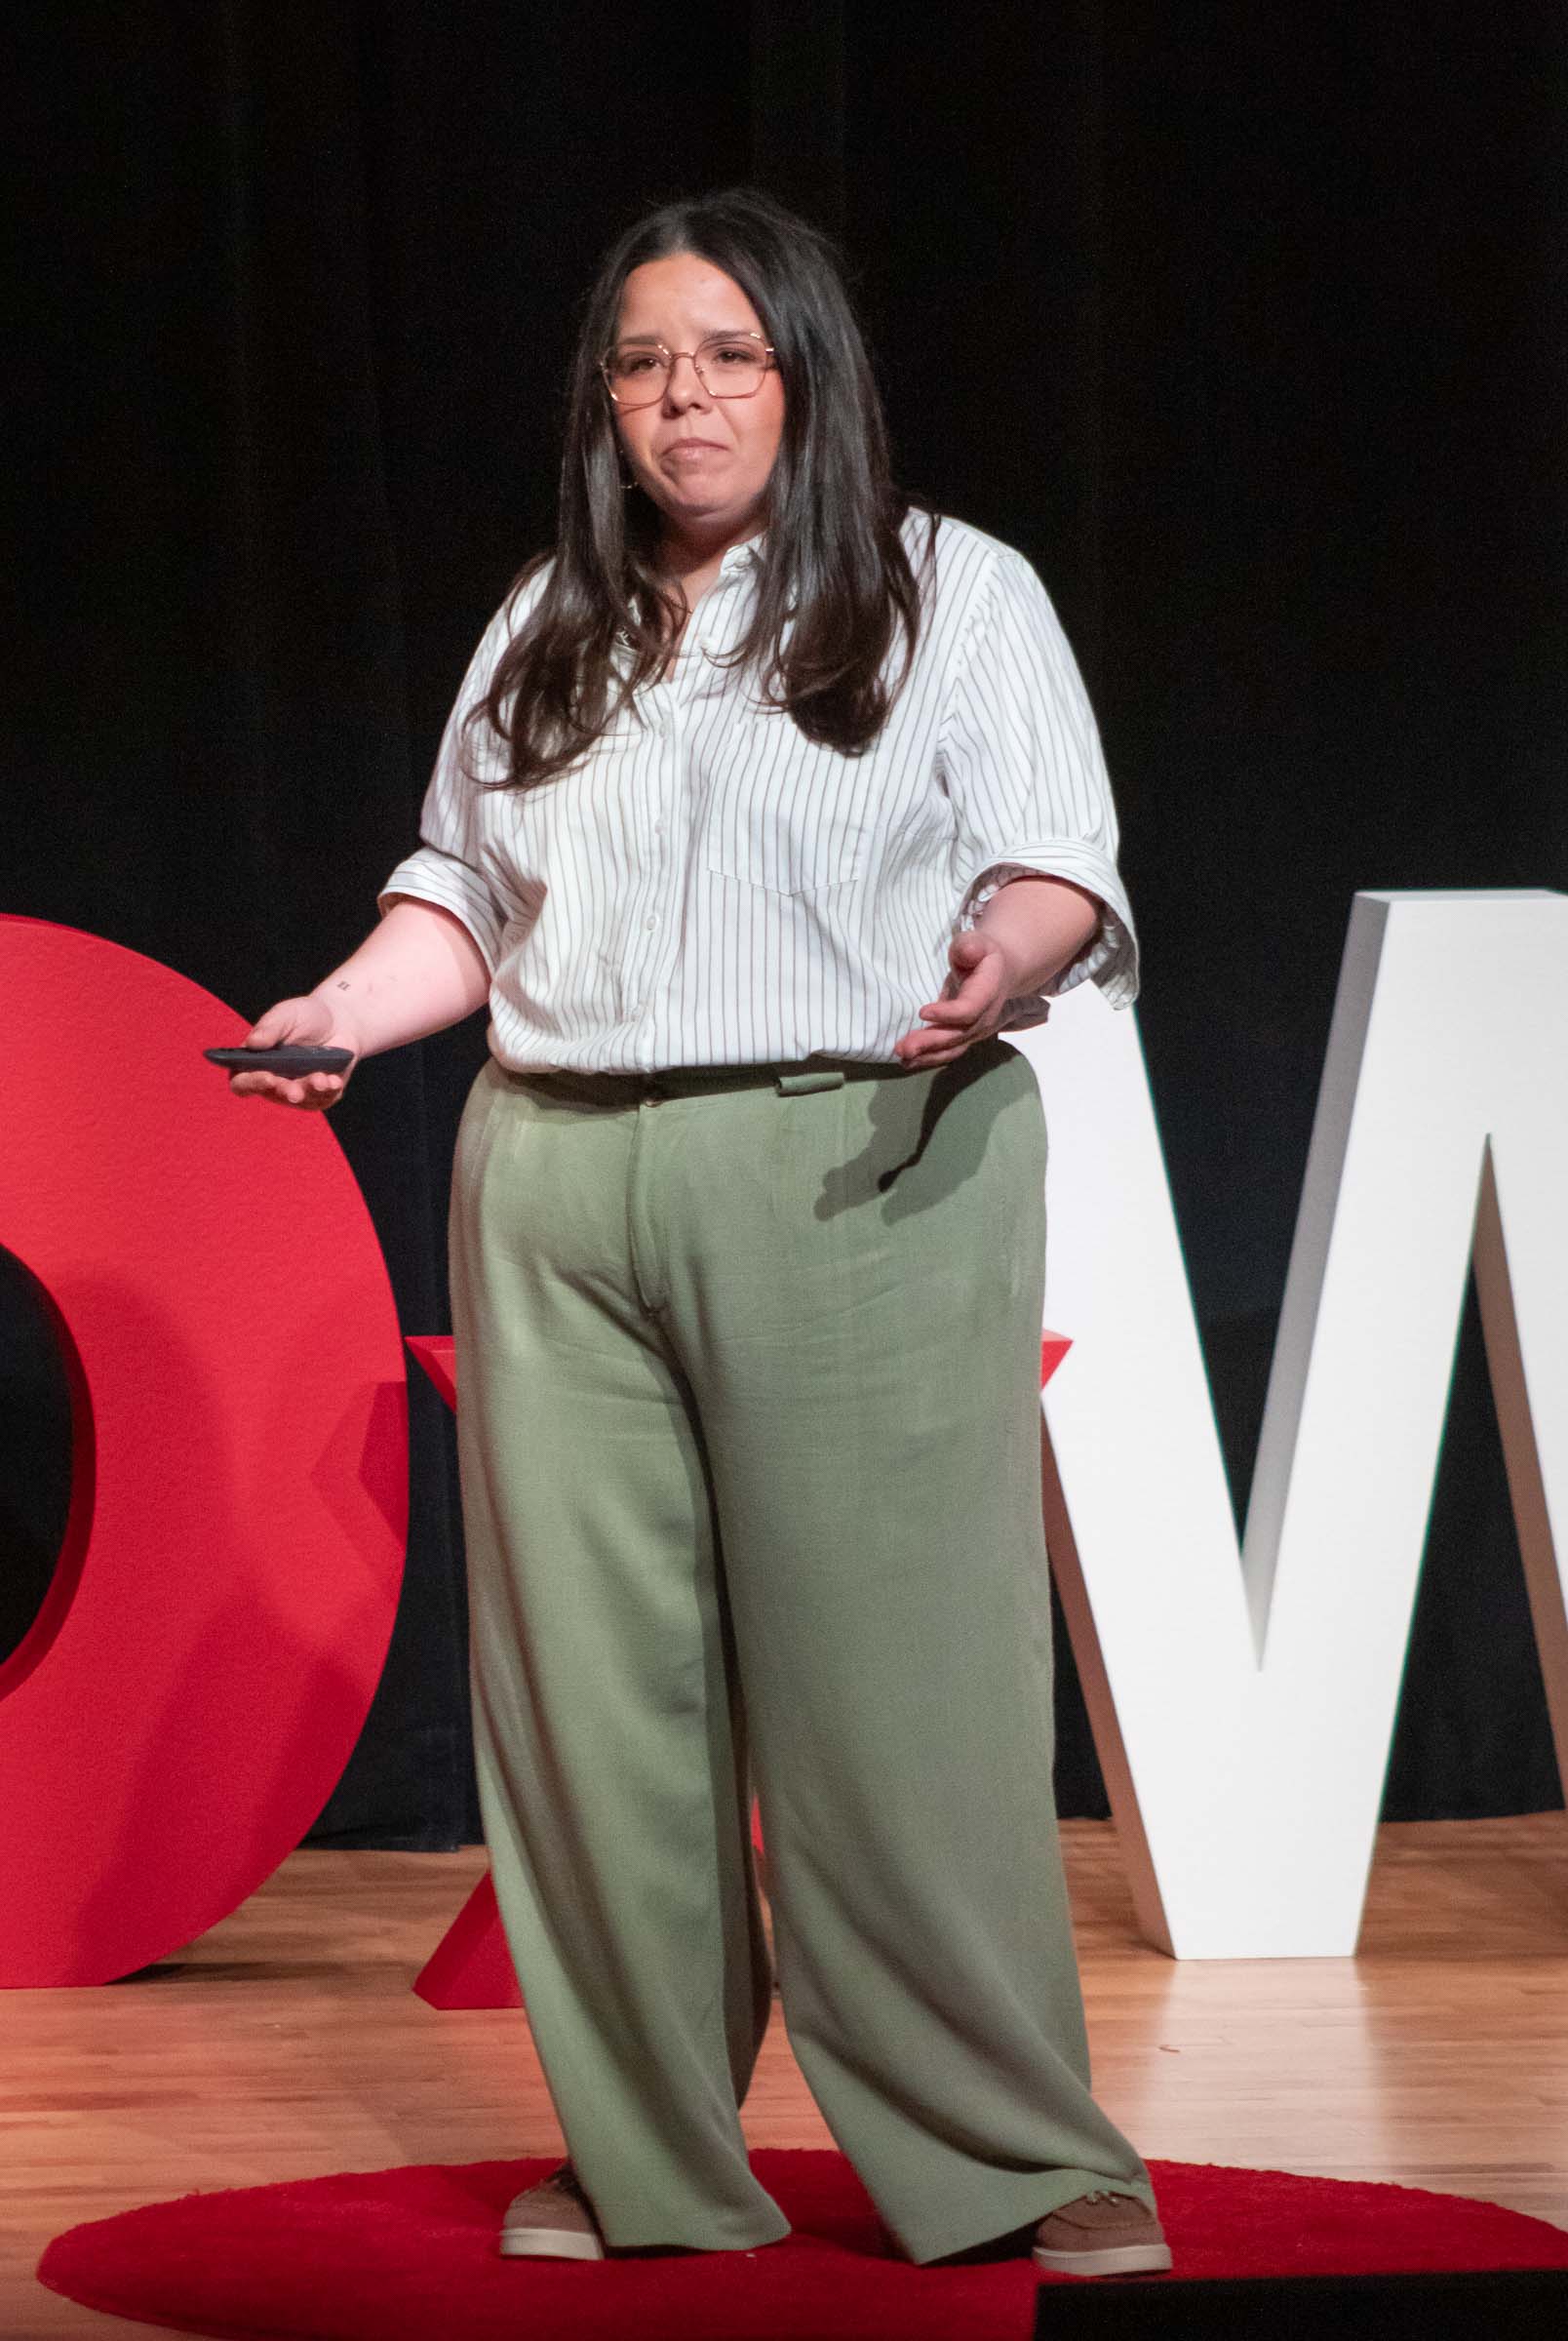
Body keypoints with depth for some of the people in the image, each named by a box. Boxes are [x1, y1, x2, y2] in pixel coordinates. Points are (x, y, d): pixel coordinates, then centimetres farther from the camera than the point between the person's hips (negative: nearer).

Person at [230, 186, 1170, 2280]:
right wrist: (343, 1010, 4)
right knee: (596, 1678, 2)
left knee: (890, 1673, -8)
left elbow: (1059, 858, -1)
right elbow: (466, 891, 22)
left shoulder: (956, 595, 7)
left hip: (858, 1183, -4)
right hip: (560, 1192, 4)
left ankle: (1020, 2157, 0)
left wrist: (999, 962, -22)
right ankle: (652, 2162, 11)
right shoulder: (544, 632, 21)